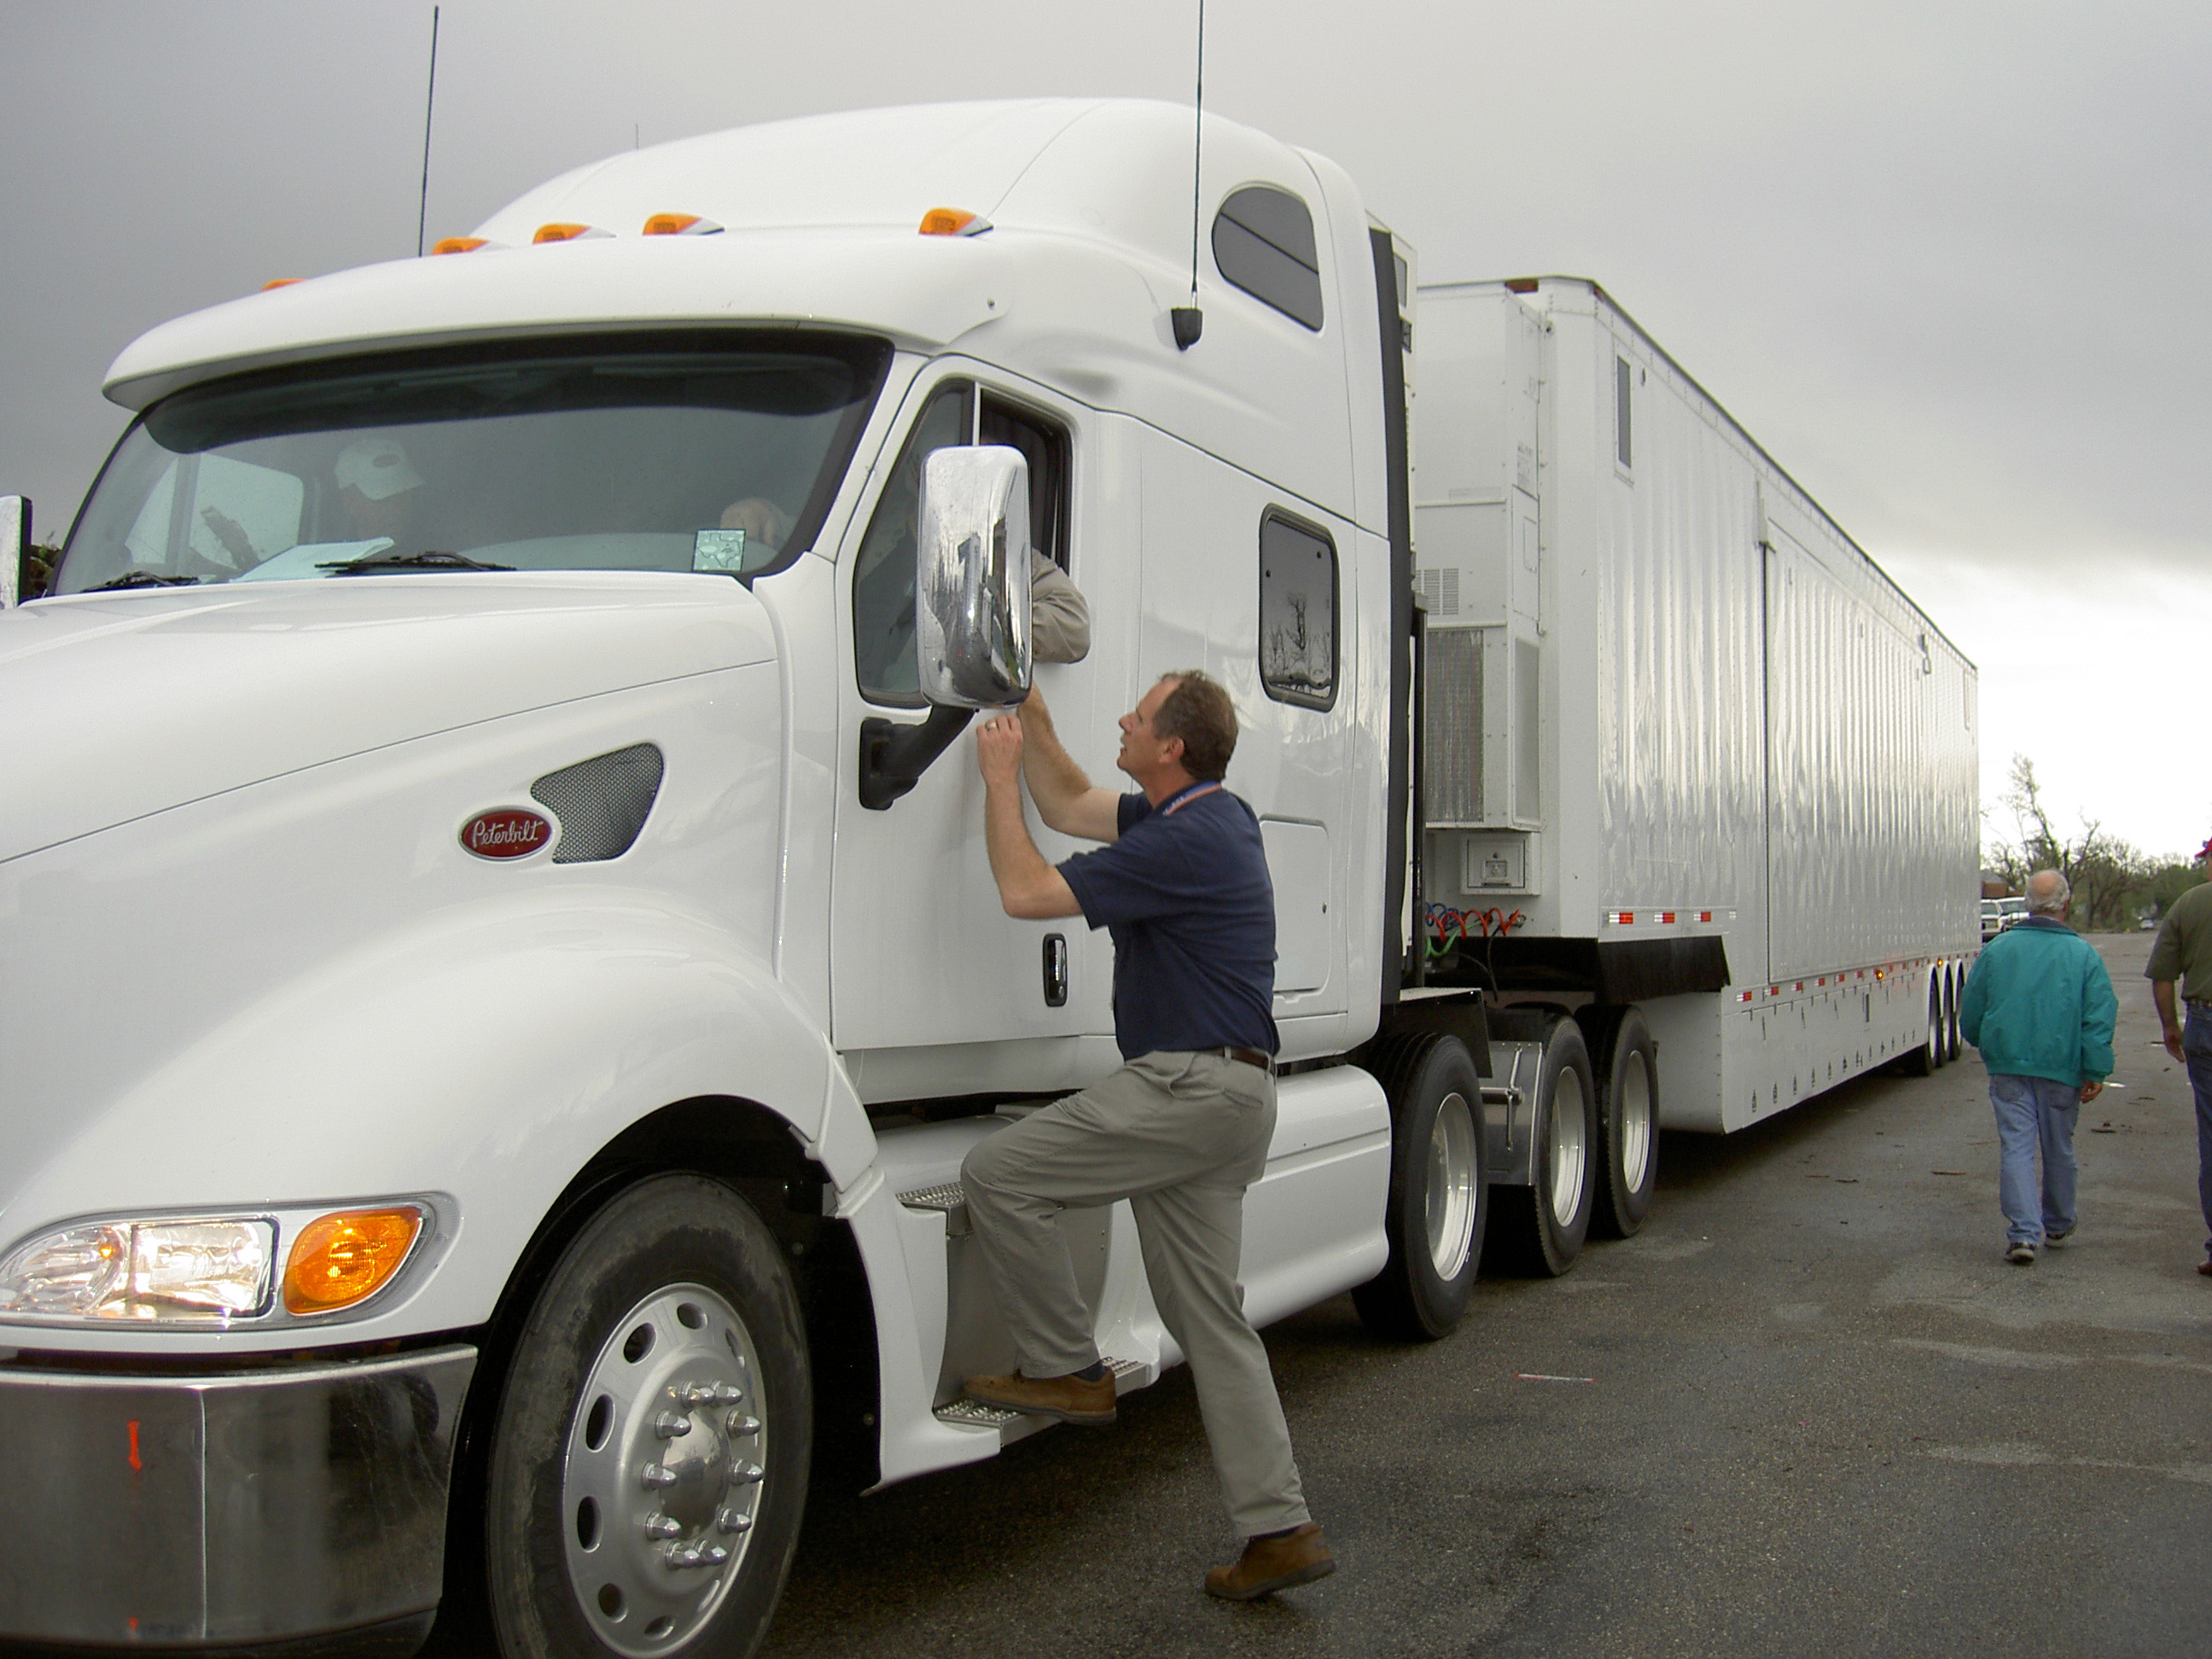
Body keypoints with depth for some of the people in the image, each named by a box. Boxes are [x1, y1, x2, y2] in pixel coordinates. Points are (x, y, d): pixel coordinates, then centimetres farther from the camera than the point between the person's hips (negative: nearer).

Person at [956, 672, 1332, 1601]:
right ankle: (1279, 1532, 13)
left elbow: (1025, 891, -16)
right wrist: (1033, 719, 19)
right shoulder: (1207, 814, 14)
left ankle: (1066, 1371, 4)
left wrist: (1000, 776, -4)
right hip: (1221, 1099, 11)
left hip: (1192, 1088, -11)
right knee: (1209, 1319, 11)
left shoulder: (1185, 843, -17)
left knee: (998, 1175, -7)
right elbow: (1070, 807, 27)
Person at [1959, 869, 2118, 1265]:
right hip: (2061, 1068, 0)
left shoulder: (1997, 949, 3)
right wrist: (2095, 1072, -5)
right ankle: (2058, 1226, 33)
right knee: (2059, 1148, 16)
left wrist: (1988, 1047, 27)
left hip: (2008, 1065, 0)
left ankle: (2024, 1233, -13)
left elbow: (1970, 1013, 9)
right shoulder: (2083, 954, -1)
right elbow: (2100, 1017, -7)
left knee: (2016, 1146, -2)